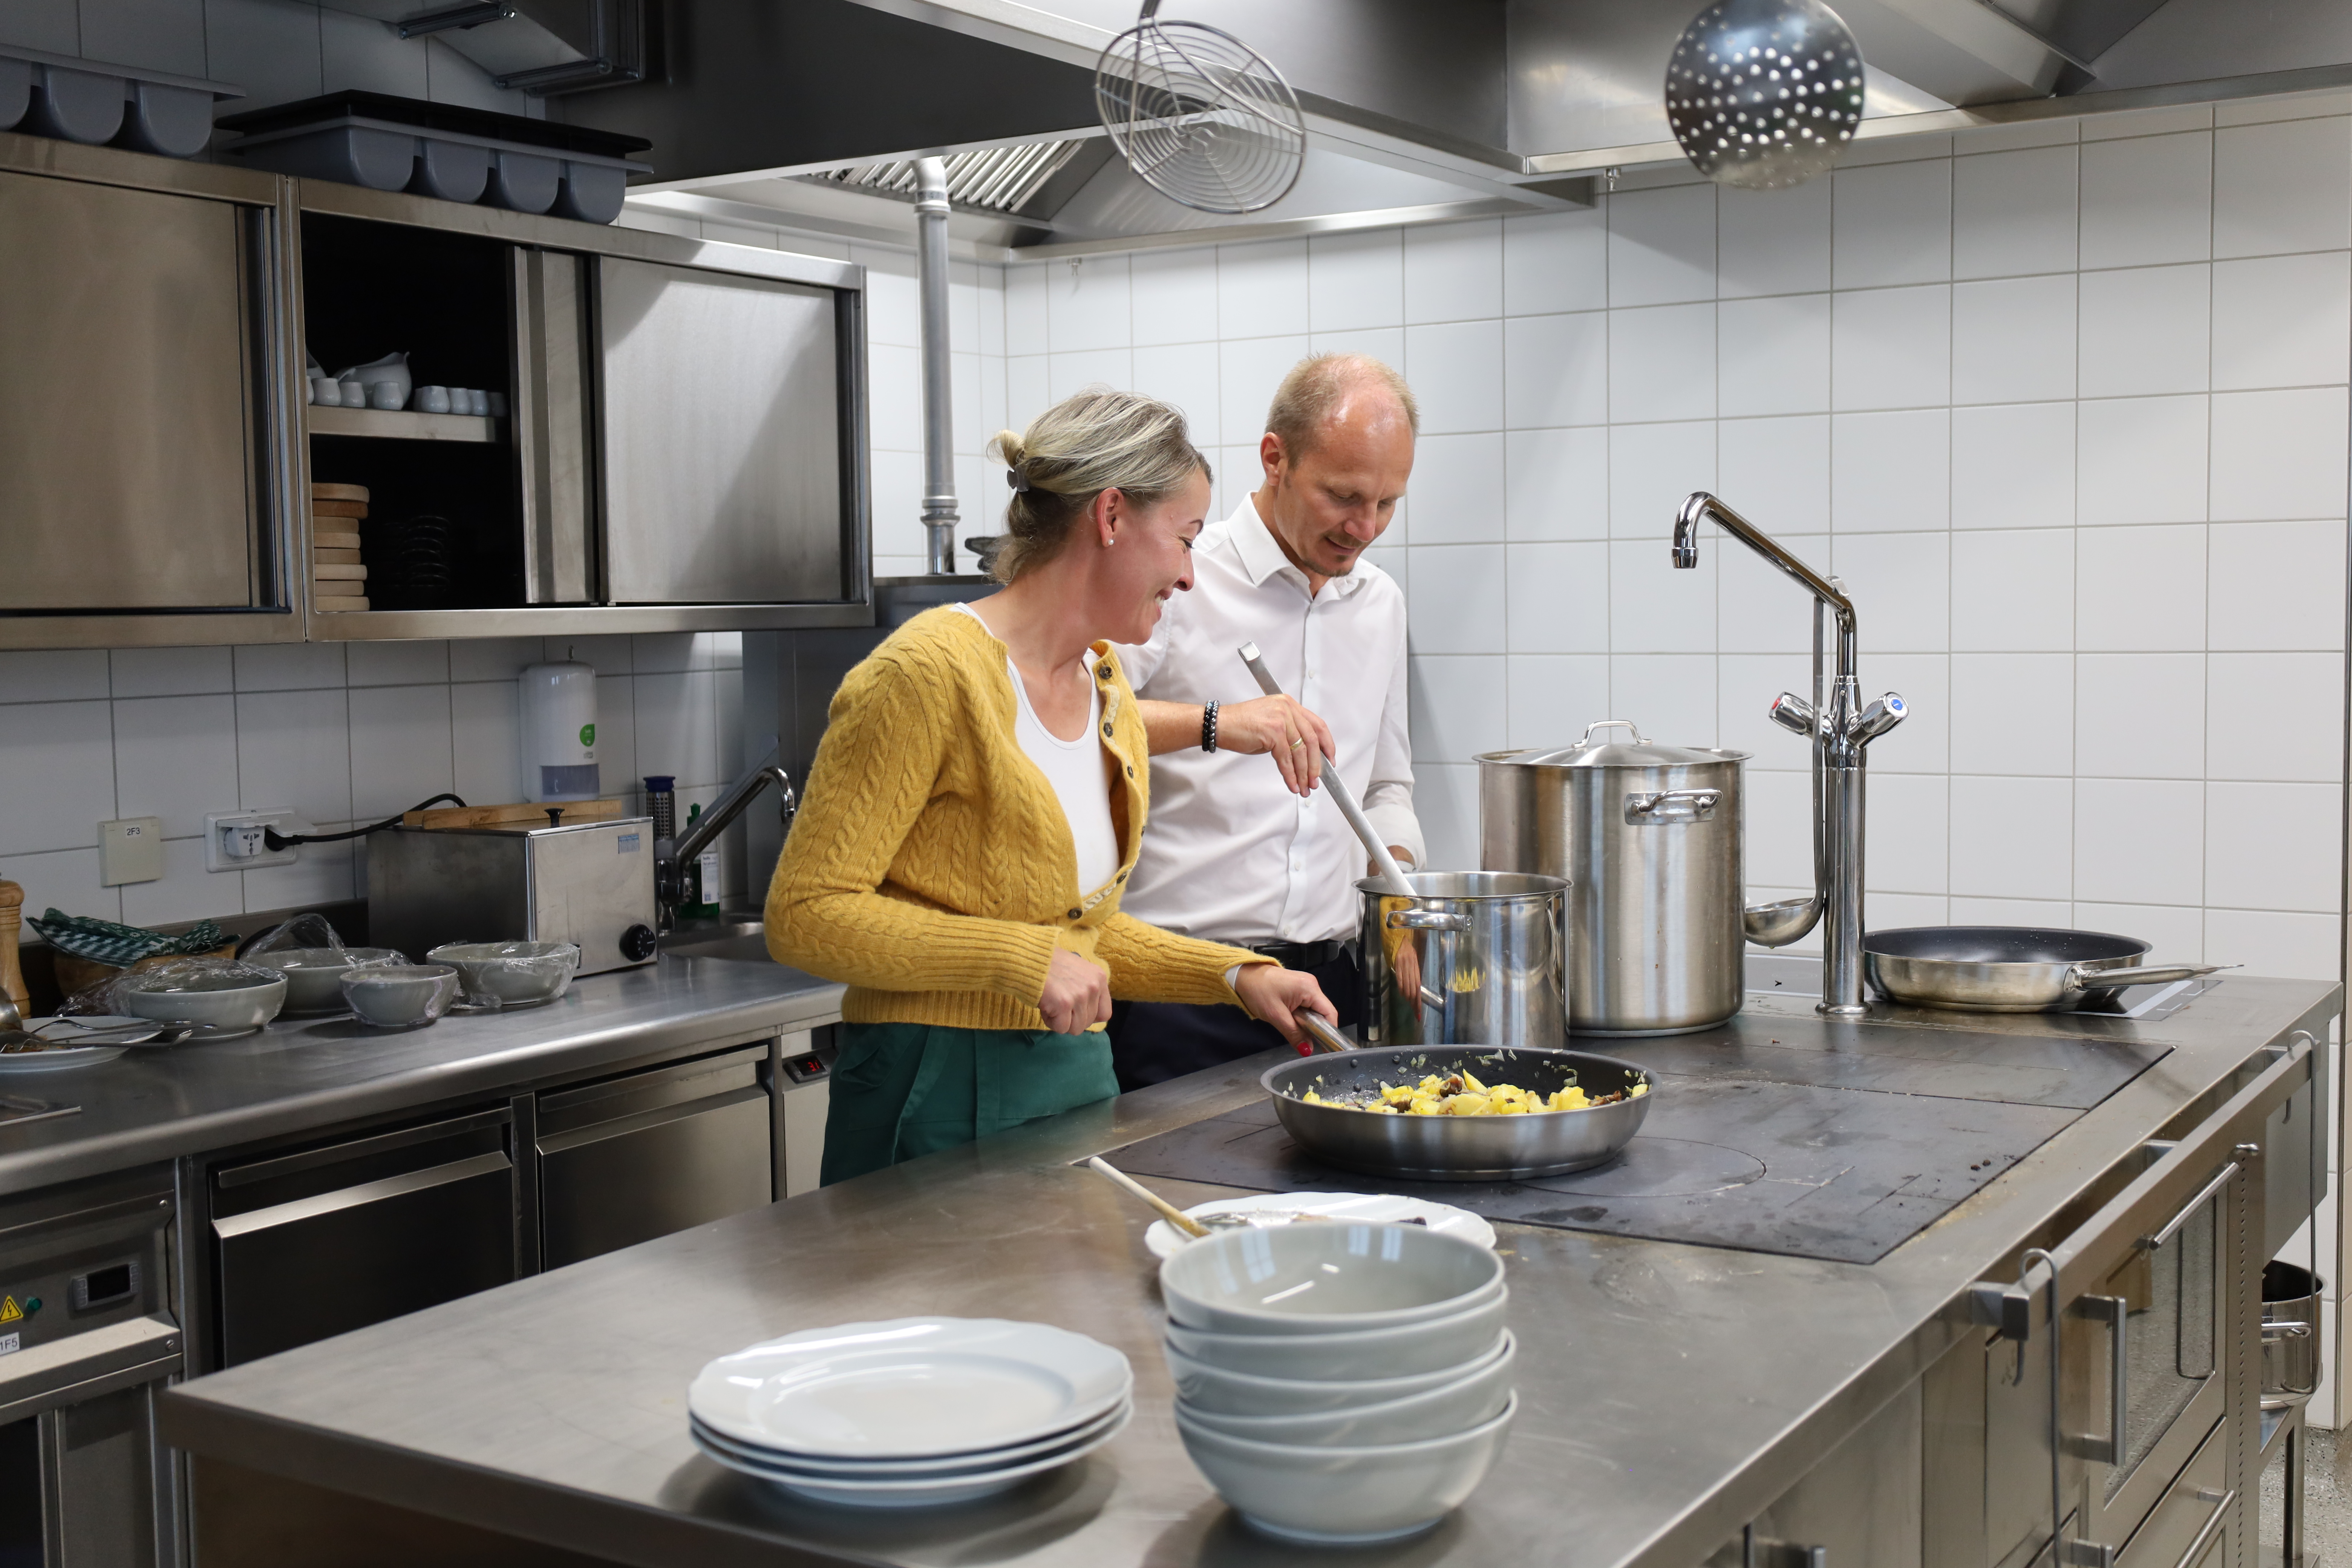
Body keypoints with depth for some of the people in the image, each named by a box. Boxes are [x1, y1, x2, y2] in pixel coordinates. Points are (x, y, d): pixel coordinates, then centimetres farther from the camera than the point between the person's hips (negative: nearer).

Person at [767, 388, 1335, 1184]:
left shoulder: (1109, 688, 11)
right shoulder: (930, 672, -16)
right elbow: (804, 915, -18)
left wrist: (1238, 977, 9)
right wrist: (1018, 959, -22)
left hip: (1077, 1077, 8)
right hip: (942, 1106, -8)